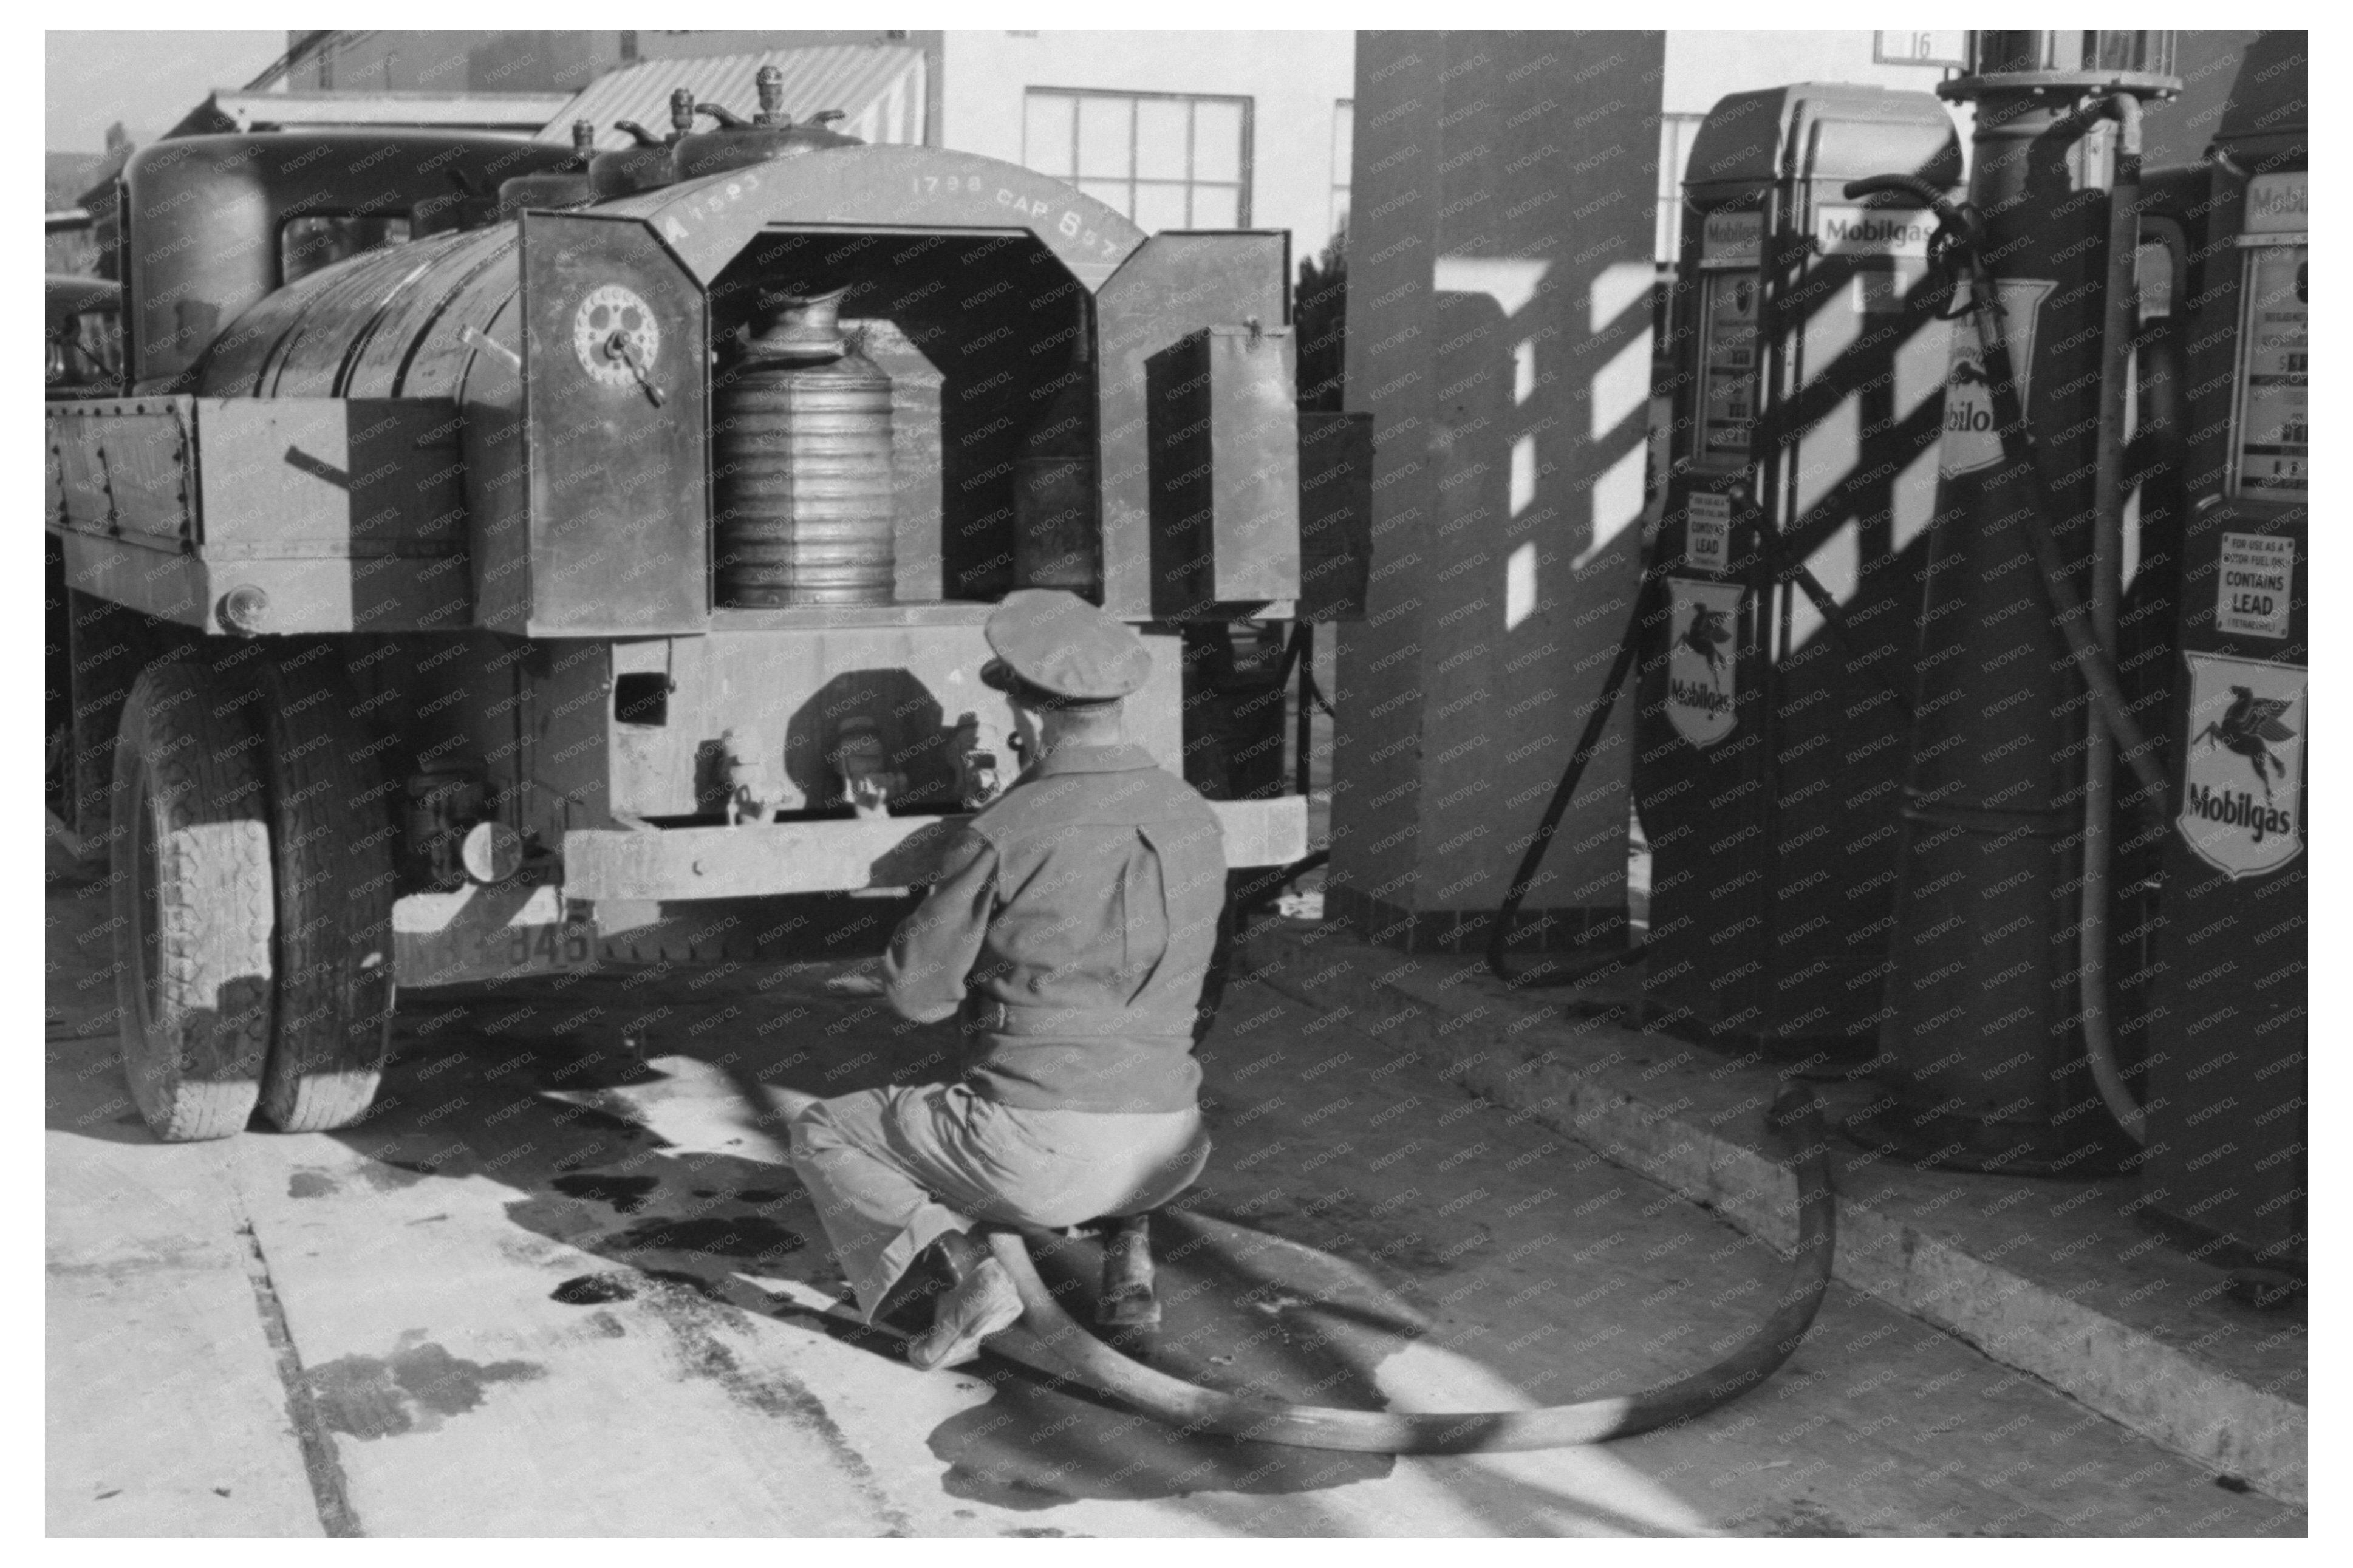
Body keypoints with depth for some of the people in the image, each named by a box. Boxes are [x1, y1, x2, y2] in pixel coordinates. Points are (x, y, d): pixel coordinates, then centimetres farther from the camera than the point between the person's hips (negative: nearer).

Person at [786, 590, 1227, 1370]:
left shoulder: (1004, 834, -14)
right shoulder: (1197, 818, 4)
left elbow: (916, 991, -4)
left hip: (1039, 1147, -6)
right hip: (1167, 1152, 6)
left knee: (824, 1133, 17)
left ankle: (952, 1266, -5)